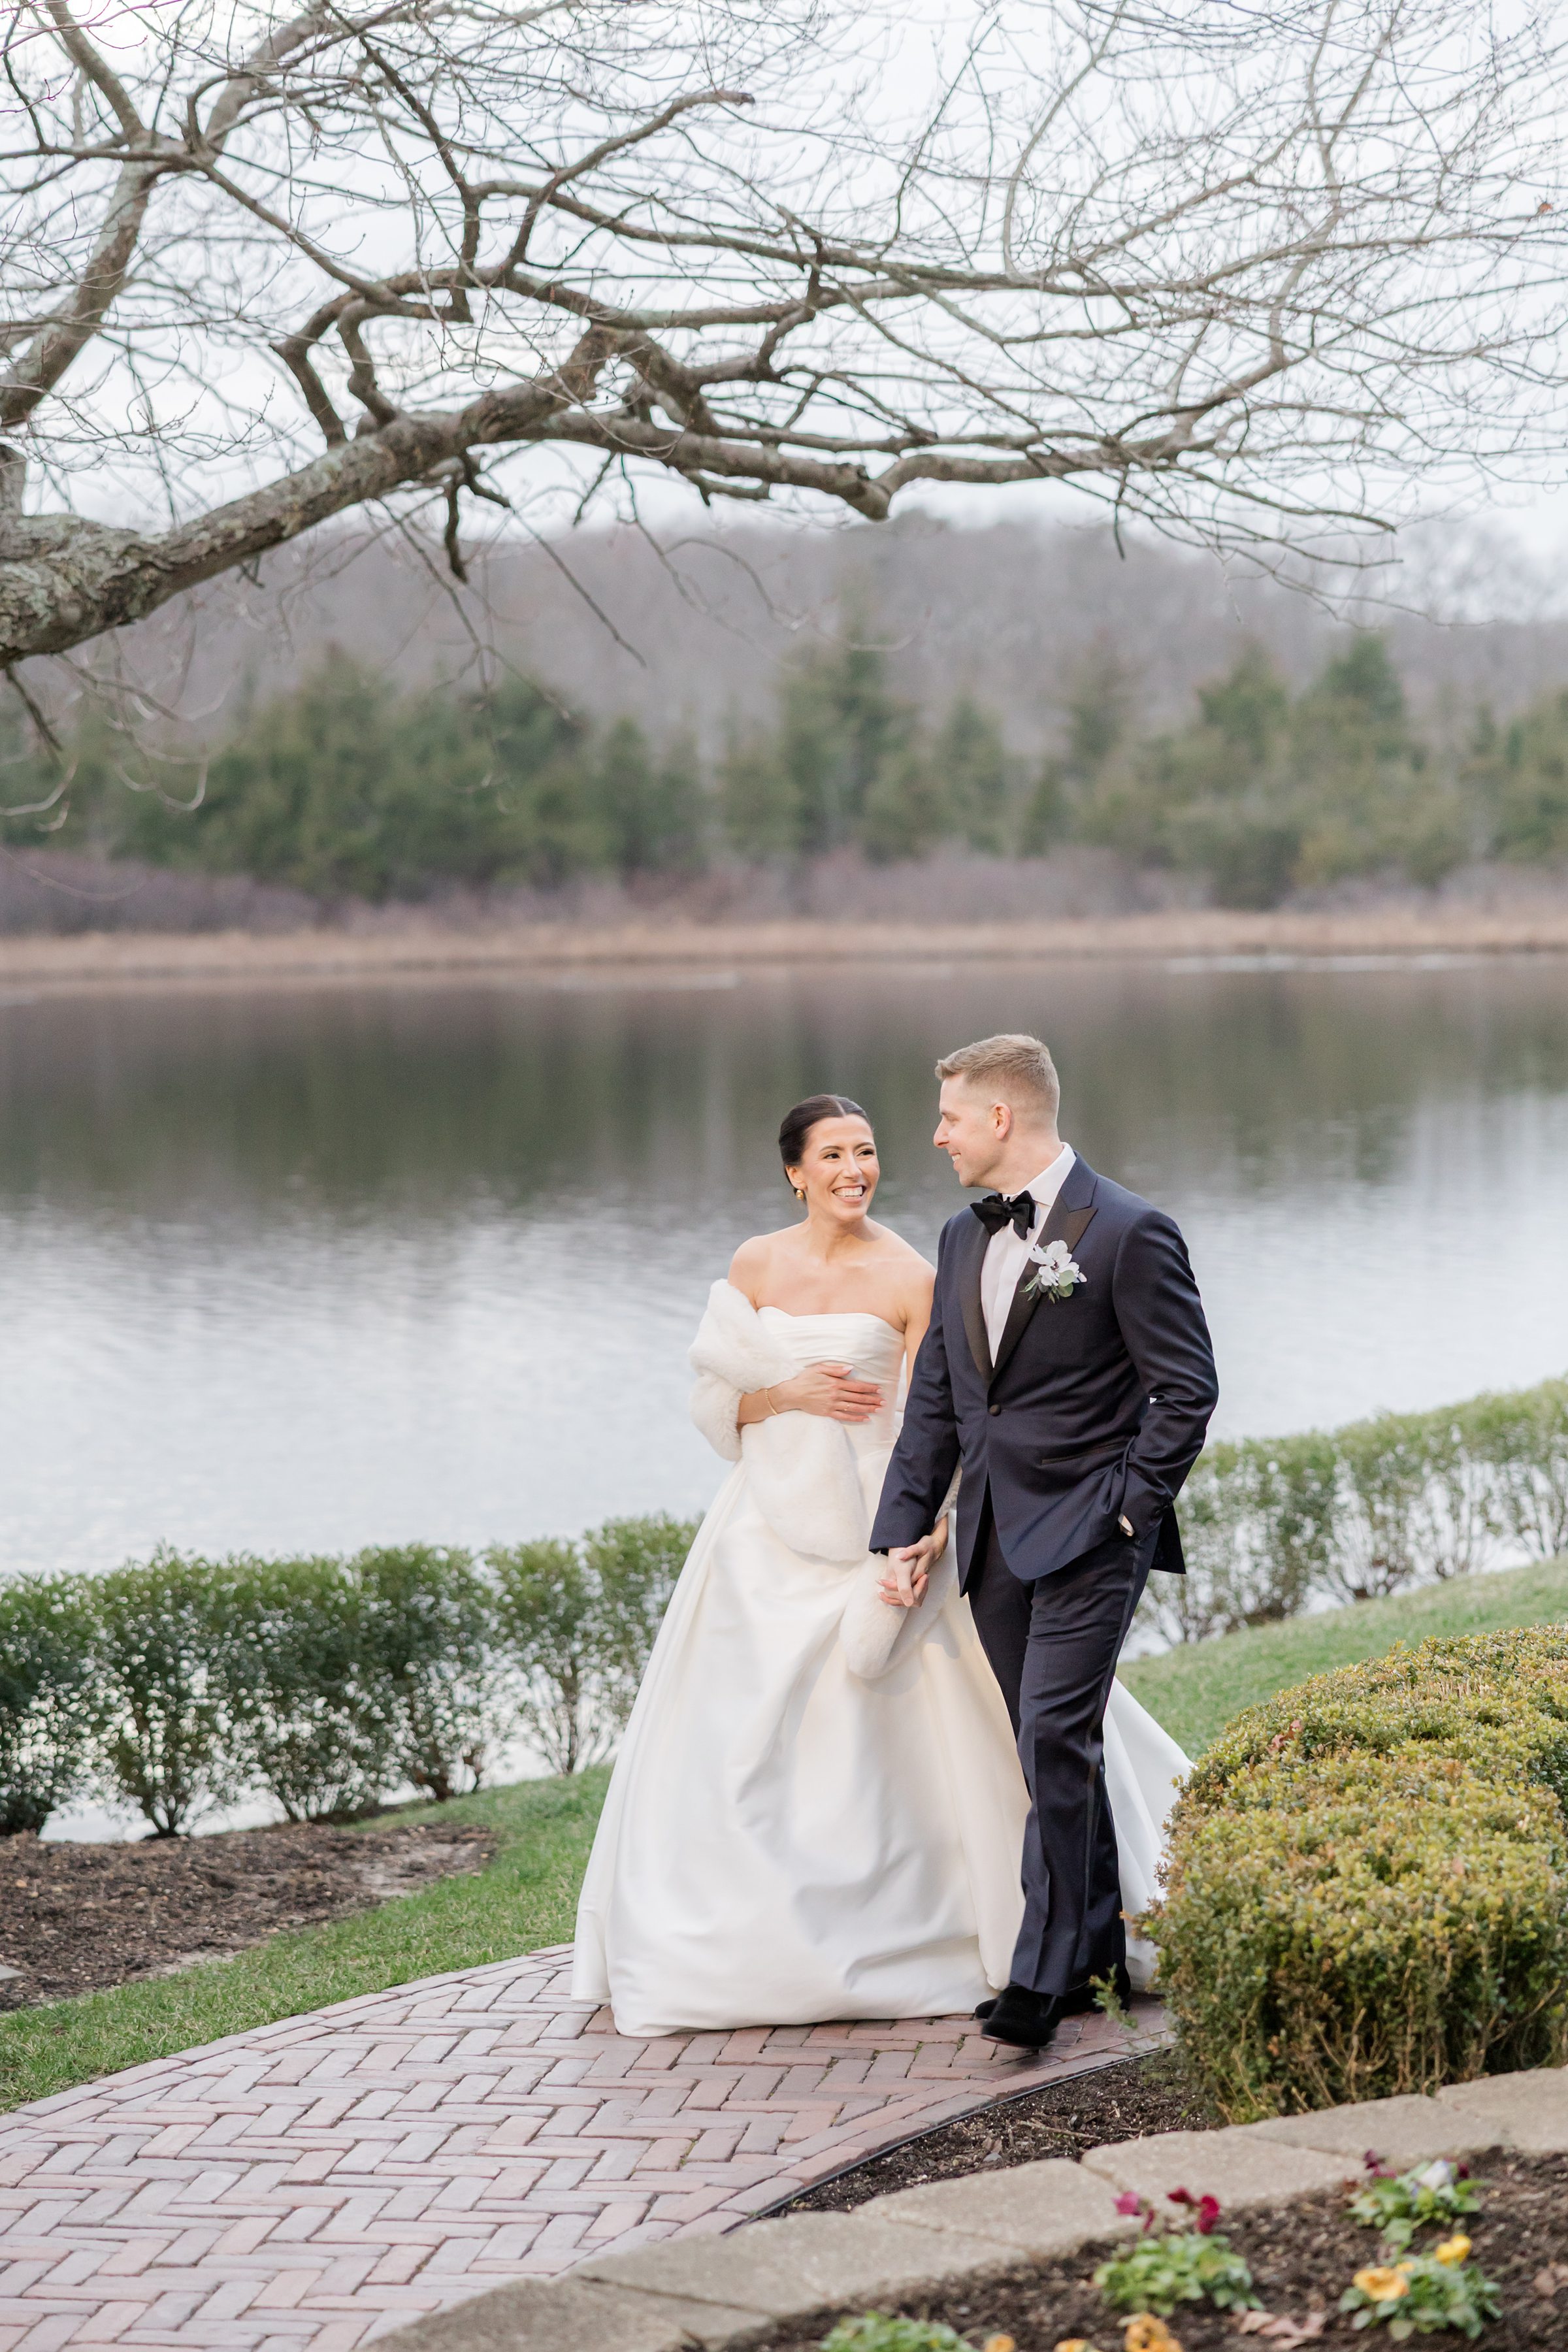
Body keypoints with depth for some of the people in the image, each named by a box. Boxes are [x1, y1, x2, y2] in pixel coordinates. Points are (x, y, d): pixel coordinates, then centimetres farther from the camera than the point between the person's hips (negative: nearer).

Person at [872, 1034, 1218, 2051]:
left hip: (1087, 1532, -7)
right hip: (995, 1537, 7)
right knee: (1052, 1745, 12)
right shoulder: (964, 1238, 12)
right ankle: (1100, 1946, 23)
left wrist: (1130, 1509, -11)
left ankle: (1046, 1969, -4)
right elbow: (936, 1396, 14)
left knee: (1058, 1739, -12)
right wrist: (907, 1526, 9)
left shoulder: (1129, 1233, -10)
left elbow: (1186, 1387, -9)